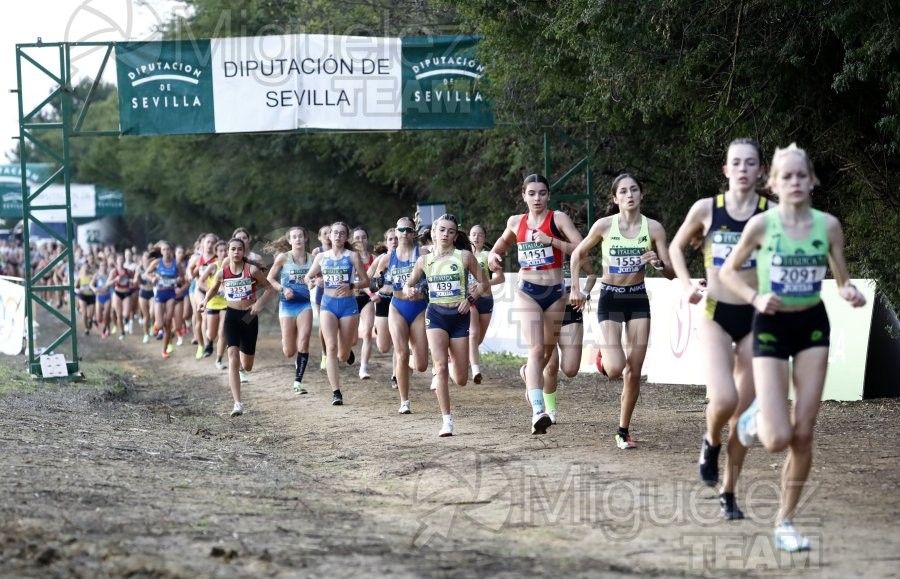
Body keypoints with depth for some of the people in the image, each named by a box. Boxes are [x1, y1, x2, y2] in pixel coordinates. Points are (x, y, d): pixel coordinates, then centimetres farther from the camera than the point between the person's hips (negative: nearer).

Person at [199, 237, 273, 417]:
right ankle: (237, 403, -19)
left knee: (247, 366, 11)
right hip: (232, 316, 0)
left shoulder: (252, 270, -9)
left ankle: (242, 365, 53)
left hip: (249, 317, 0)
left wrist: (259, 302, -13)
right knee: (233, 359, -17)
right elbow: (213, 288, 17)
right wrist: (205, 300, -1)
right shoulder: (222, 273, -2)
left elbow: (268, 287, 2)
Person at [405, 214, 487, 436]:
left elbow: (483, 283, 4)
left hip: (459, 316, 0)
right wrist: (410, 291, -8)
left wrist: (470, 298, -12)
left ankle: (451, 359, 42)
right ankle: (447, 421, -15)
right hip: (436, 315, 0)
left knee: (461, 379, 4)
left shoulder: (464, 256, -2)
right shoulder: (424, 260, 3)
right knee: (440, 366, -20)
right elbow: (408, 285, 15)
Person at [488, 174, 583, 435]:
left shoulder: (558, 218, -4)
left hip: (555, 292, 0)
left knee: (549, 349, 15)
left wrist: (550, 240, -21)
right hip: (528, 292, 0)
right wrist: (493, 255, 7)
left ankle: (529, 374, 50)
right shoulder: (516, 222, 7)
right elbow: (503, 242, 28)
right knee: (536, 349, -15)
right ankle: (538, 412, -24)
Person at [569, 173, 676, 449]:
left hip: (638, 299, 2)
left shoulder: (653, 227, -6)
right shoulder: (604, 225, -9)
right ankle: (603, 354, 20)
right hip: (610, 299, -2)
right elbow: (578, 254, 6)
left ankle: (623, 430, 16)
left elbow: (671, 273, -4)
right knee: (615, 369, -17)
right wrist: (575, 287, 0)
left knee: (634, 372, 1)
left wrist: (658, 263, -24)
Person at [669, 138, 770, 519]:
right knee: (724, 399, -22)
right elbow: (676, 247, 13)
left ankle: (728, 493, 19)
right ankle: (711, 443, 13)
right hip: (716, 315, -1)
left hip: (756, 317, 1)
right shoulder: (706, 209, -2)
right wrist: (686, 285, 0)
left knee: (745, 413, 4)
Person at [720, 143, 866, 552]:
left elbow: (842, 280, 5)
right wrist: (756, 298, -18)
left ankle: (785, 520, 16)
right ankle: (757, 418, 25)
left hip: (813, 326, 3)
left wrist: (851, 294, -17)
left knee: (803, 434, 0)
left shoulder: (827, 225, -3)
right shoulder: (761, 224, -11)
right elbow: (727, 271, -1)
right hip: (771, 327, -3)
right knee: (778, 439, -12)